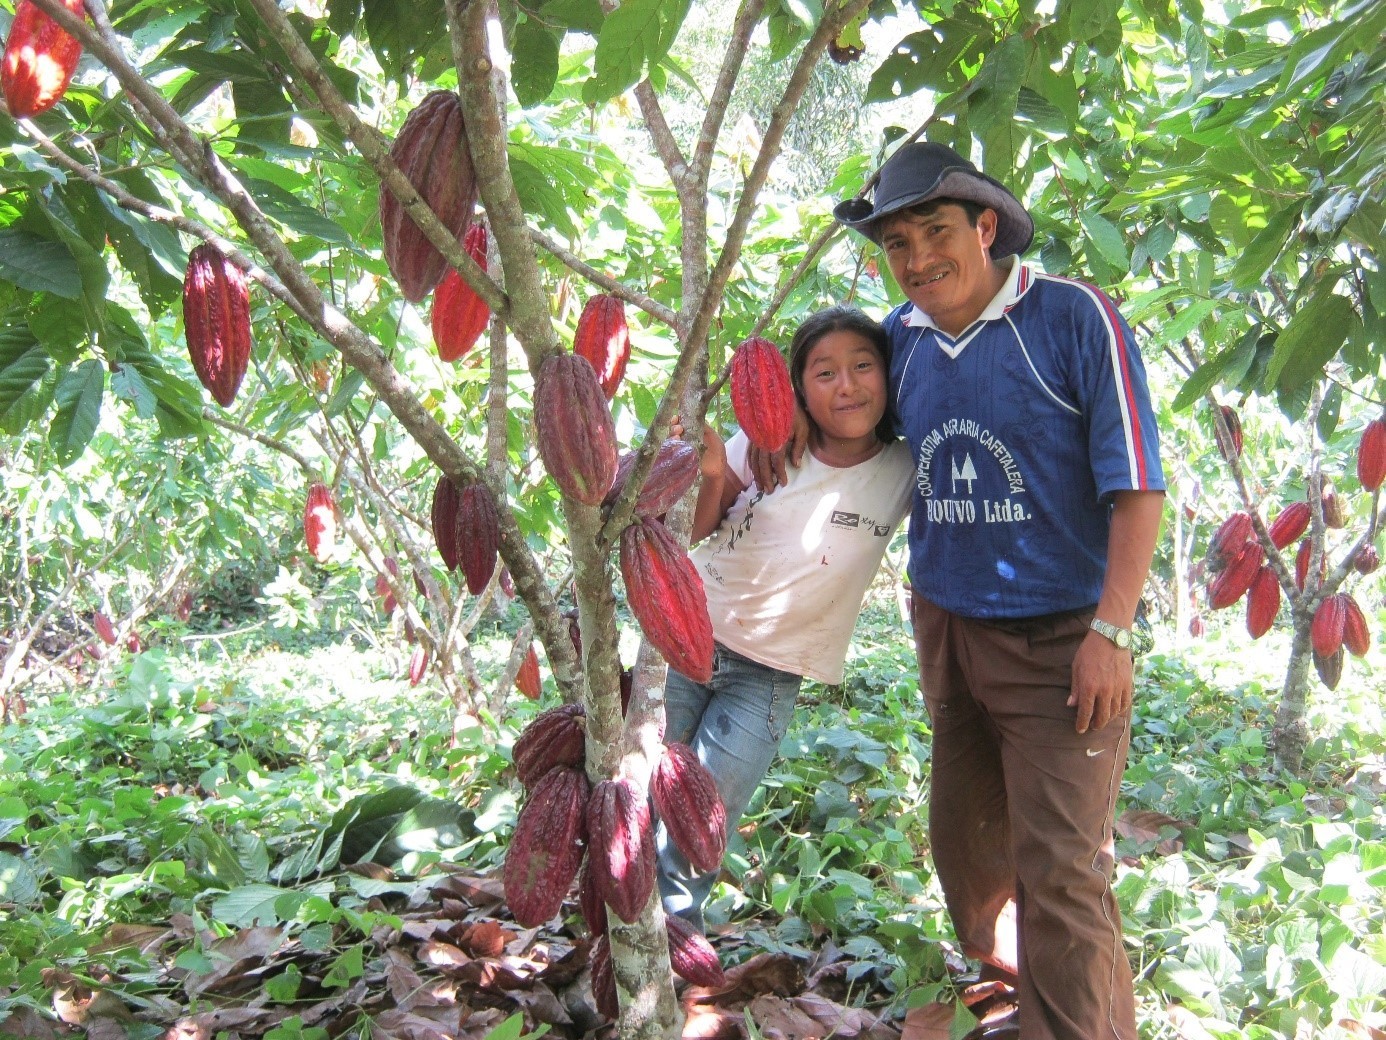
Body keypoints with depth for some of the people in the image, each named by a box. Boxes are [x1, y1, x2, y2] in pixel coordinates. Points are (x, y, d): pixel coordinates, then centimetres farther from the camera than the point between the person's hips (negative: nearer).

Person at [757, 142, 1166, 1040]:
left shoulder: (1075, 318, -12)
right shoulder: (901, 337, 4)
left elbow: (1136, 485, -12)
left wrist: (1111, 631, -17)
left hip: (1061, 640, -6)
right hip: (949, 631, 6)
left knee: (1057, 865, -6)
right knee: (967, 848, 15)